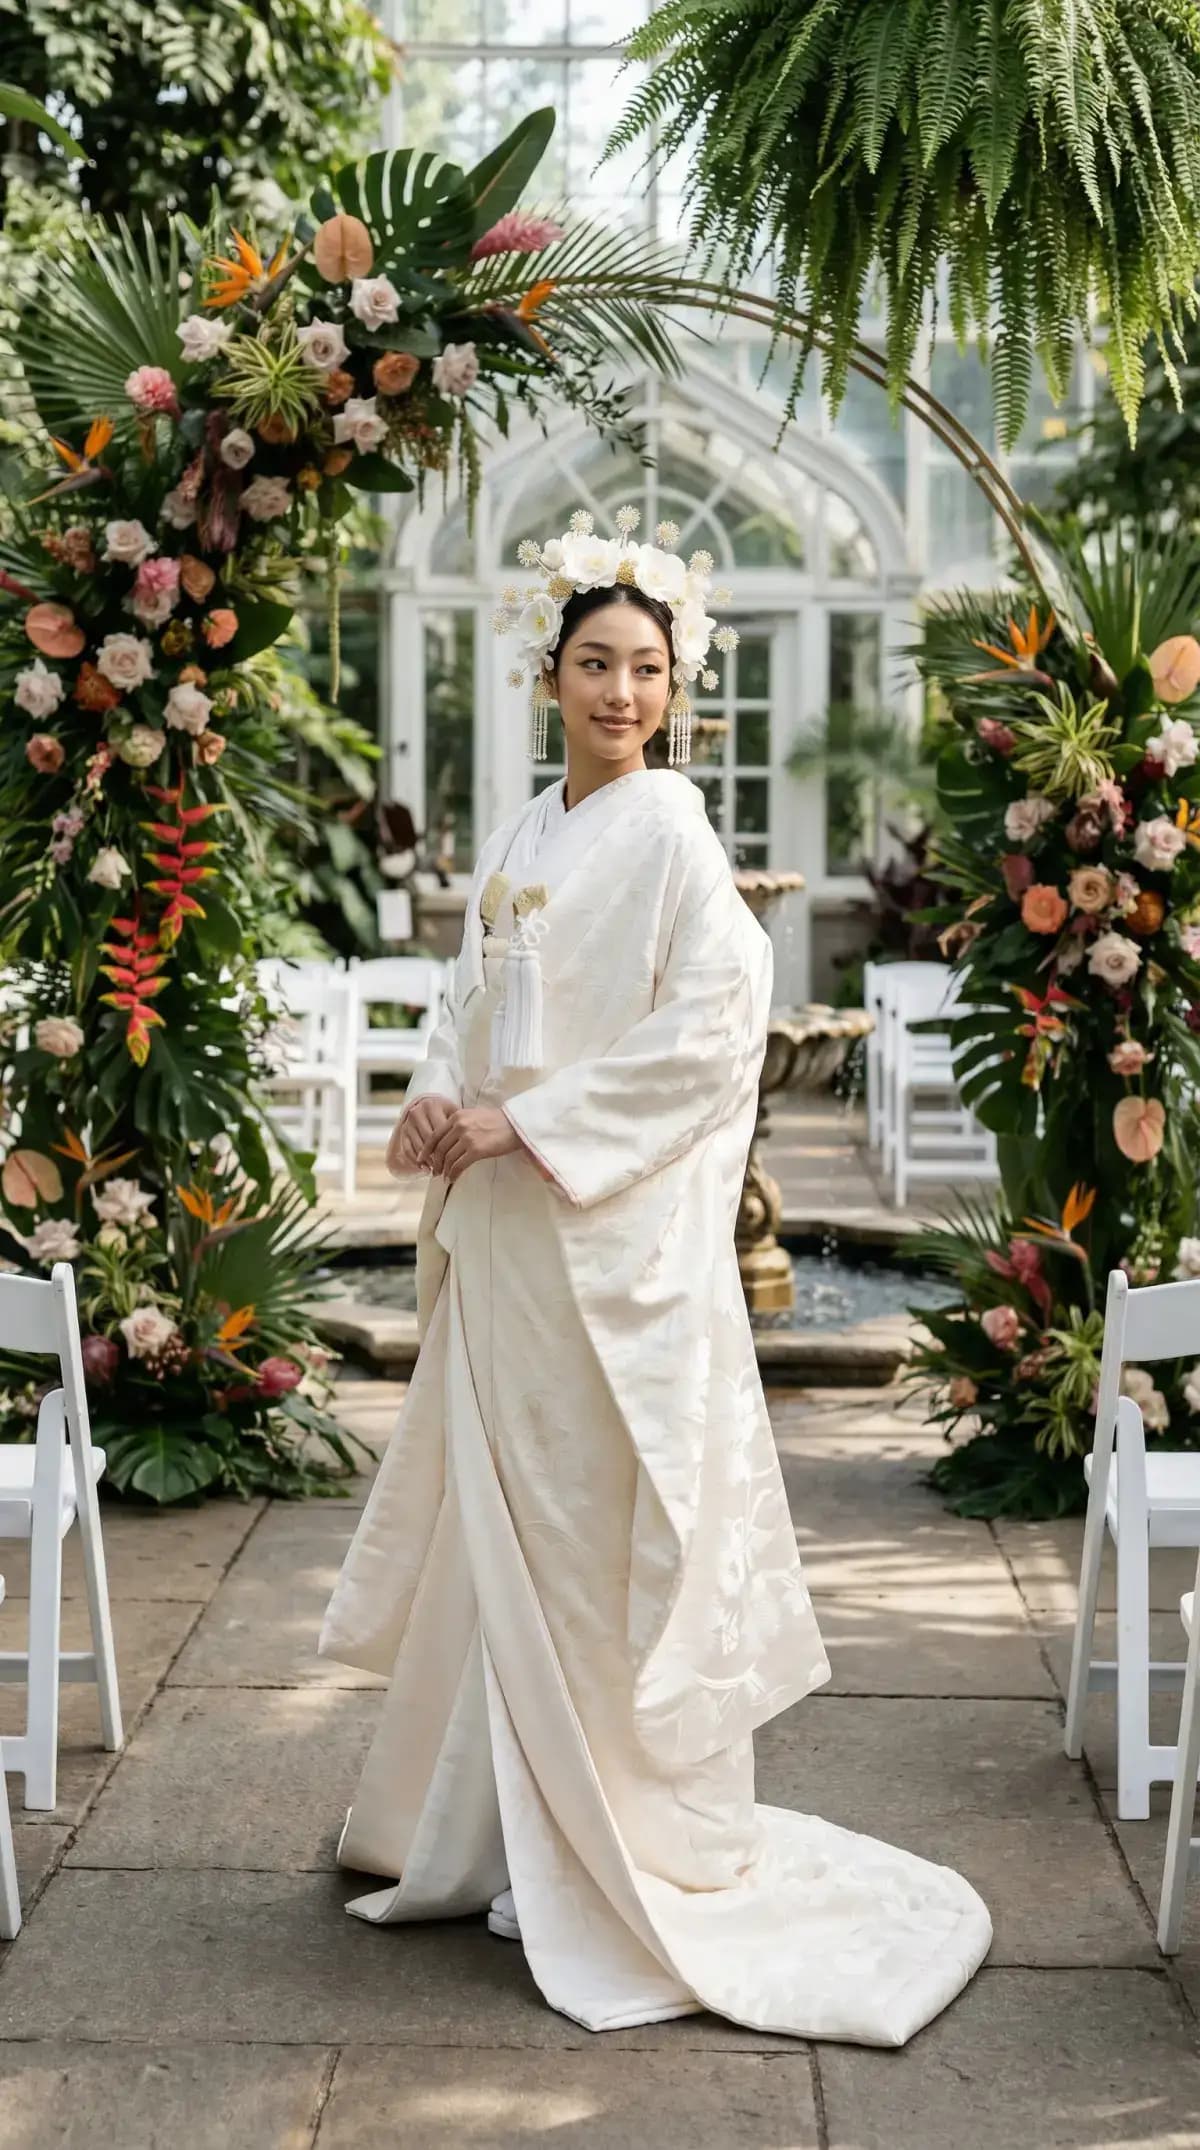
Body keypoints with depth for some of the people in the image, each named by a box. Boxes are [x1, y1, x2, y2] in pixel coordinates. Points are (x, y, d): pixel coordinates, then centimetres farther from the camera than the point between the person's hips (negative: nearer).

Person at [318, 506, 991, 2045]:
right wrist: (438, 1098, -2)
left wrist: (526, 1119, -16)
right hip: (504, 1228, 7)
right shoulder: (522, 838, 13)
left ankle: (623, 1853, 13)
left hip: (613, 1234, -7)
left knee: (595, 1529, -1)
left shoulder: (667, 832, -9)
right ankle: (497, 1829, 28)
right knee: (501, 1518, 13)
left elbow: (717, 1023, -18)